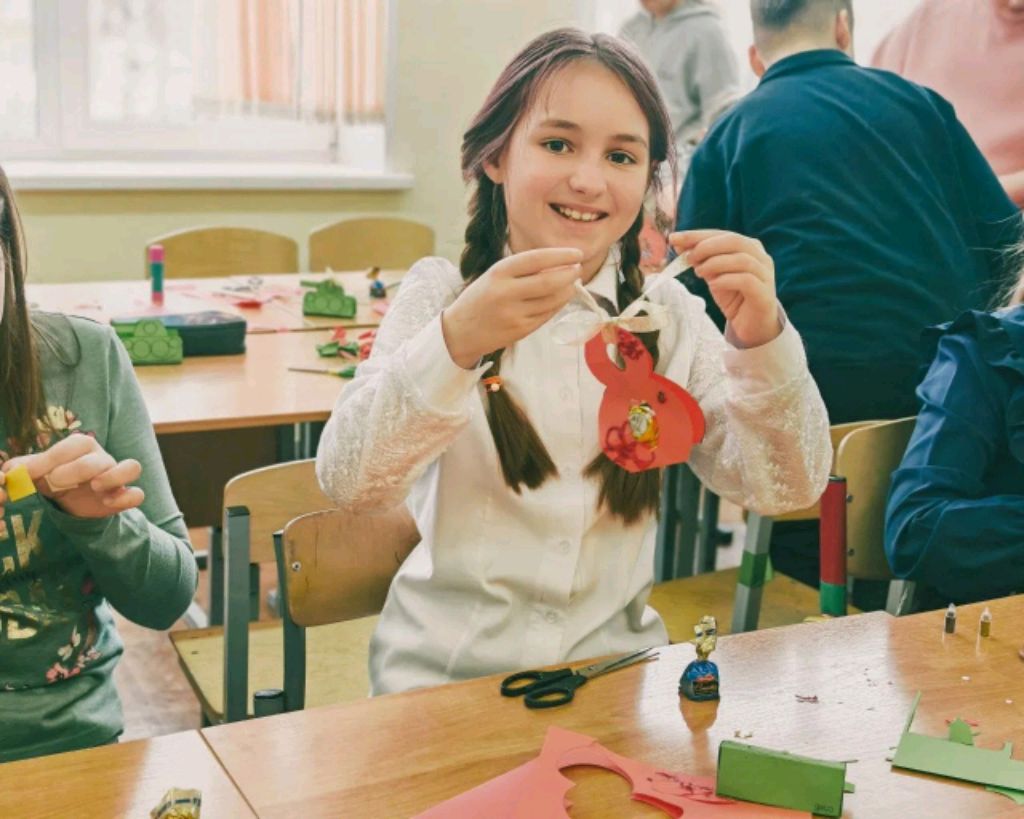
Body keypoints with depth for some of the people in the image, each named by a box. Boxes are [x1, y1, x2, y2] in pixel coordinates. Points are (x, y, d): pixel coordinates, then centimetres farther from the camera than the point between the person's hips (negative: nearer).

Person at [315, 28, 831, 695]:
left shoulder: (671, 317, 4)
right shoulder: (442, 293, -2)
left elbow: (787, 489, -2)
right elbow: (349, 484, -15)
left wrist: (761, 341, -18)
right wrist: (456, 342, -30)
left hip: (615, 662, 2)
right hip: (447, 669, -1)